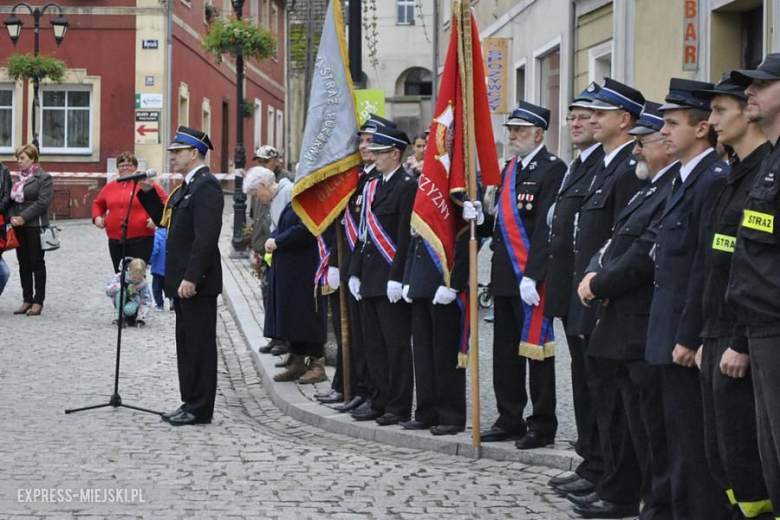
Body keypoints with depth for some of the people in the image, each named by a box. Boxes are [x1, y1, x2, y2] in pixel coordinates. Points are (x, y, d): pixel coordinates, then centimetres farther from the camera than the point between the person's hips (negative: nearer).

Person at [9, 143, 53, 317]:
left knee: (37, 264, -1)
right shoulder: (18, 178, 15)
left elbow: (43, 202, -14)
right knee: (23, 264, 8)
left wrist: (23, 217, -16)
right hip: (19, 227, 6)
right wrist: (12, 217, -4)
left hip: (35, 226, -6)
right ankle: (27, 300, 13)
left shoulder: (44, 178, -5)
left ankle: (38, 302, 3)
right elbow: (11, 200, 15)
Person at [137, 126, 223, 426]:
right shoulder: (186, 186, 17)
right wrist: (148, 192, 9)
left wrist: (191, 278, -25)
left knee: (199, 344, -4)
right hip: (183, 280, 10)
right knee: (187, 344, 14)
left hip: (197, 282, -10)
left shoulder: (206, 185, -15)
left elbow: (206, 236, -23)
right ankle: (190, 403, 21)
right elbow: (164, 219, 22)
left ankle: (199, 409, 1)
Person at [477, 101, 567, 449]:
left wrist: (532, 276, -23)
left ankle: (542, 426, 6)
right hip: (504, 275, 8)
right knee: (505, 351, 12)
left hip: (532, 277, -8)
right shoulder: (510, 169, 16)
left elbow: (547, 228, -18)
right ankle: (510, 420, 22)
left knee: (536, 349, -1)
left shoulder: (552, 169, -11)